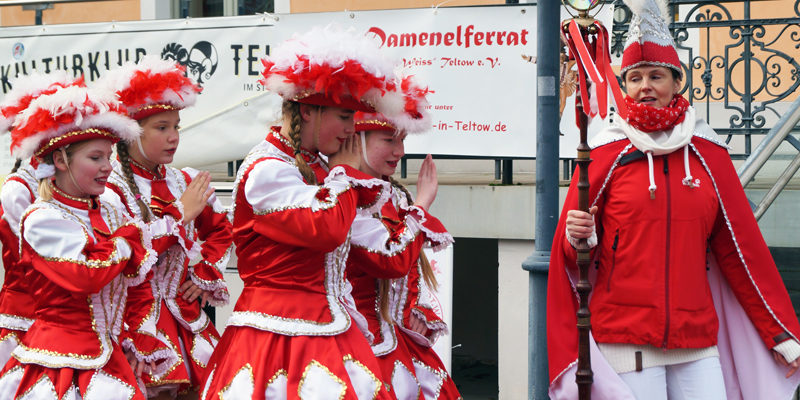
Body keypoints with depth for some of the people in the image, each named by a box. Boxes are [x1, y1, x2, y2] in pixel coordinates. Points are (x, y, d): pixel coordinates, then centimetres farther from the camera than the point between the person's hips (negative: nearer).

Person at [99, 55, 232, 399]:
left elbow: (221, 230, 21)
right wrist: (181, 215, -18)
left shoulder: (184, 182, 9)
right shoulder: (110, 188, -11)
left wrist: (205, 274, 5)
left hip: (186, 313, 6)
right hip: (137, 316, -6)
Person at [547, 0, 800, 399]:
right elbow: (571, 248, 6)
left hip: (697, 339, 2)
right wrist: (576, 237, -18)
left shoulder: (708, 154, 9)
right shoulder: (605, 153, 3)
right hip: (625, 340, -2)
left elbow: (741, 249, 10)